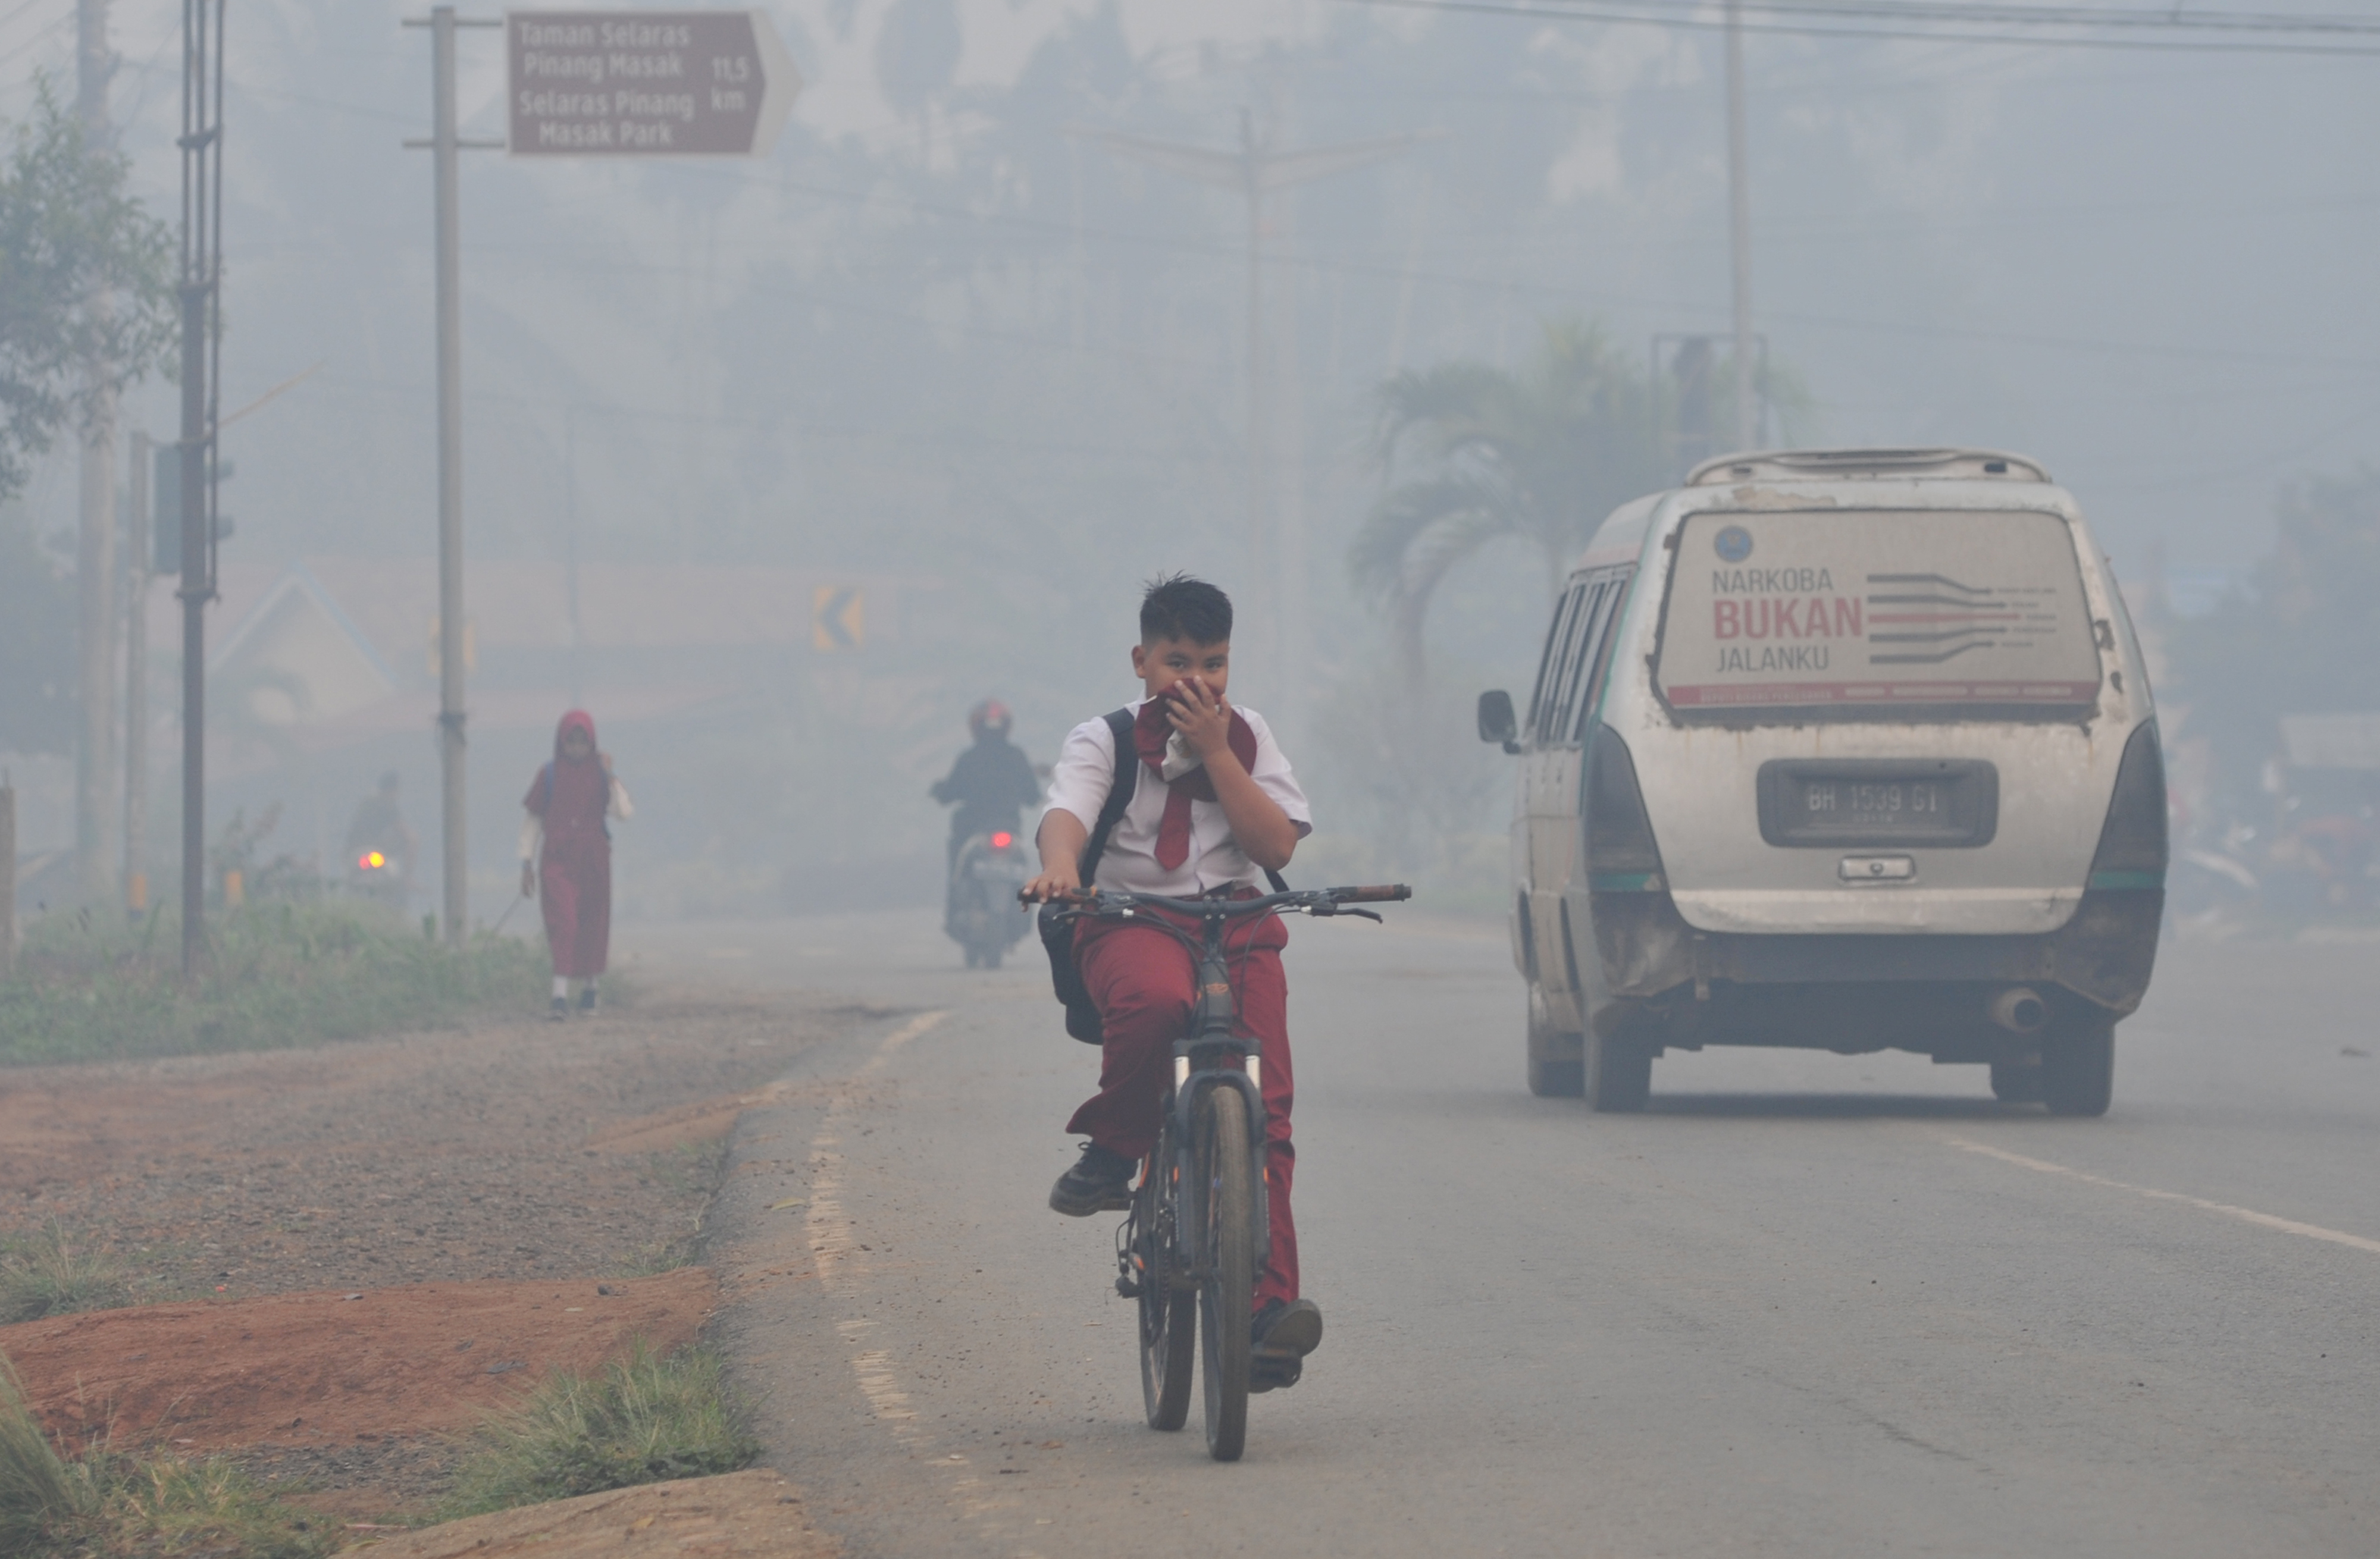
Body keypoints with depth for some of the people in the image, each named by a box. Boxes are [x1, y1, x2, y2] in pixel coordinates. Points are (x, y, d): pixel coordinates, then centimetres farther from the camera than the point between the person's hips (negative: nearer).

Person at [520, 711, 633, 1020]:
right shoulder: (549, 776, 1)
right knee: (561, 924, -14)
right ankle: (561, 995, -21)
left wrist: (610, 777, -16)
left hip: (593, 860, 2)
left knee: (593, 926, 10)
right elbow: (532, 820, 6)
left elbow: (625, 811, -10)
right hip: (557, 861, -2)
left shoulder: (601, 775, 3)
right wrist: (527, 863, 3)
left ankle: (589, 986, 30)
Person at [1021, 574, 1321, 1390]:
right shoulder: (1103, 741, 5)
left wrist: (1214, 752, -6)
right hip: (1130, 921, -3)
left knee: (1265, 1108, -16)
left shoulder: (1247, 736, 14)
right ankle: (1112, 1151, -17)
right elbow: (1066, 814, -15)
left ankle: (1268, 1301, -20)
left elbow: (1277, 845, 1)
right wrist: (1060, 866, -39)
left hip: (1237, 924, 3)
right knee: (1156, 997, -40)